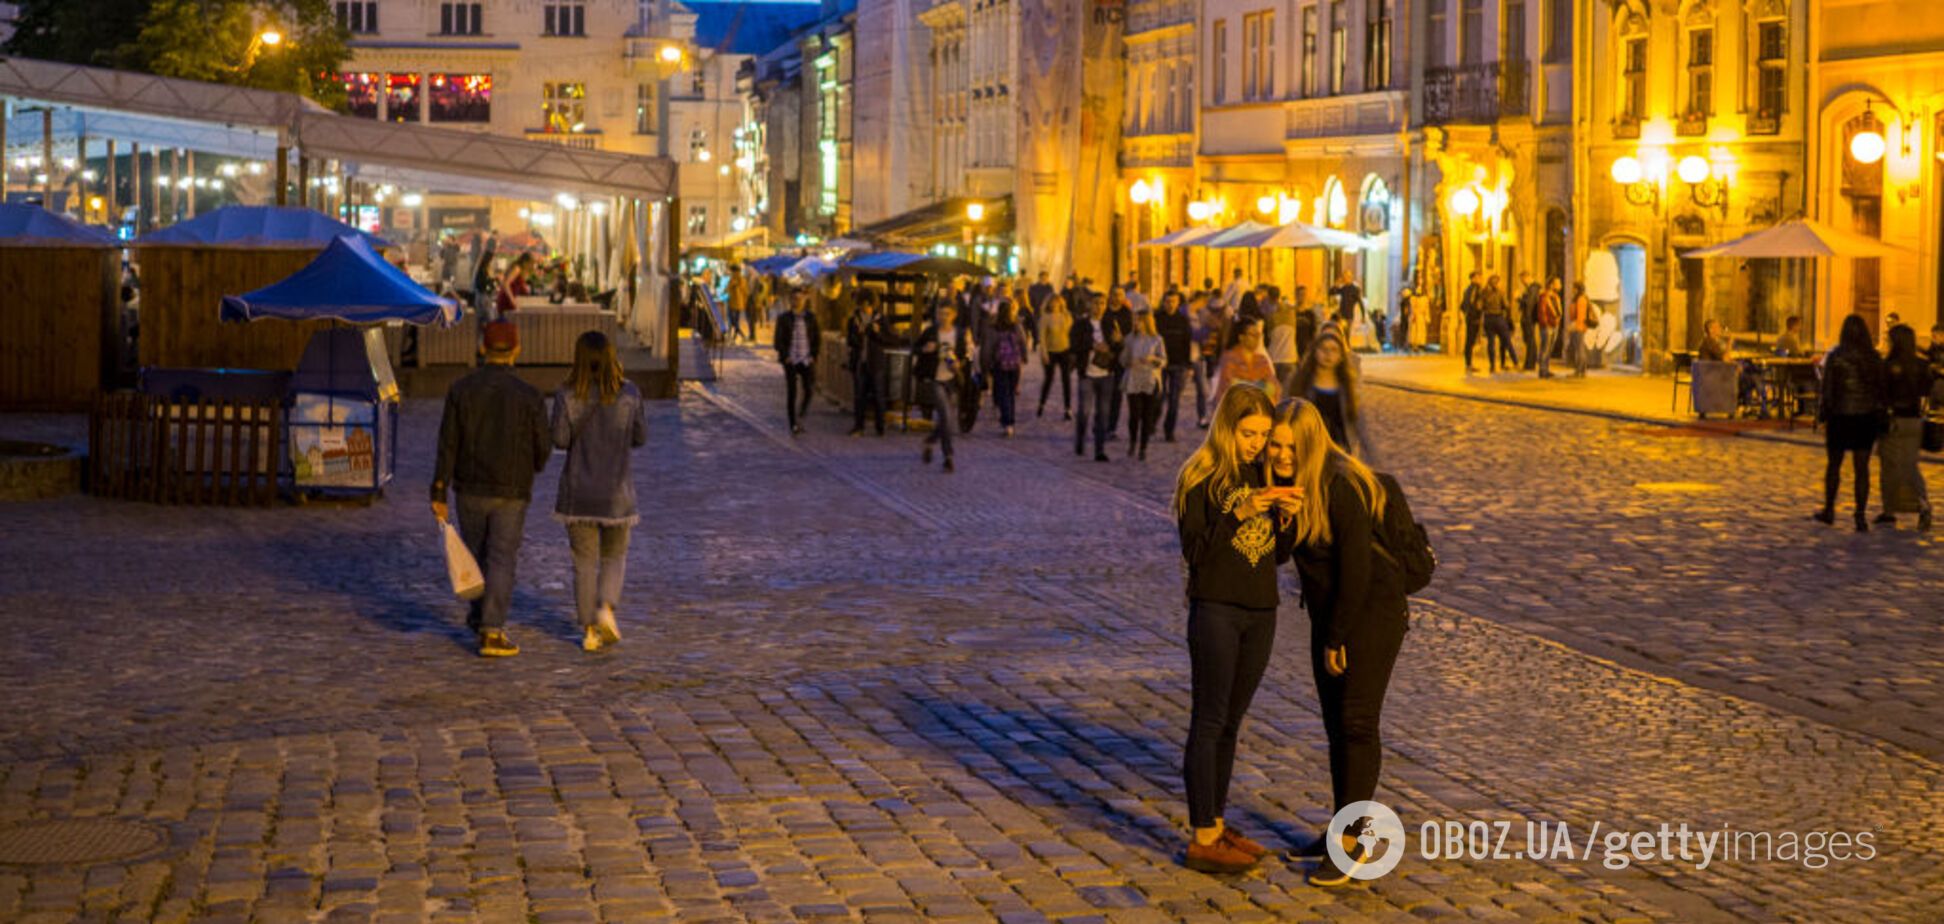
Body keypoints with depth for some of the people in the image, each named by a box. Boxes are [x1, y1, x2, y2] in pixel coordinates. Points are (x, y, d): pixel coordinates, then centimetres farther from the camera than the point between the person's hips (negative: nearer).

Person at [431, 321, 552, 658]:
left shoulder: (461, 390, -7)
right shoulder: (529, 396, -12)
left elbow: (447, 446, -8)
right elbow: (543, 448, -5)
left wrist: (438, 495, -4)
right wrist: (534, 465, 19)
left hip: (470, 490, 2)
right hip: (510, 492, -2)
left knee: (476, 552, 21)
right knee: (500, 561, 2)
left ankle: (481, 614, 38)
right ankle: (491, 633, -5)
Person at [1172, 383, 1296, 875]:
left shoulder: (1265, 475, 9)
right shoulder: (1200, 478, -8)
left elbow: (1277, 554, 10)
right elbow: (1193, 549, -14)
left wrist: (1286, 517, -9)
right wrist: (1238, 513, -24)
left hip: (1260, 613, 6)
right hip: (1216, 609, -6)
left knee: (1231, 722, 13)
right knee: (1209, 722, -2)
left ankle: (1216, 823, 22)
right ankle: (1203, 840, 2)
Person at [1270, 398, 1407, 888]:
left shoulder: (1342, 486, -22)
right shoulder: (1286, 484, 2)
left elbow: (1356, 567, -21)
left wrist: (1337, 639, -16)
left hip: (1373, 608, -8)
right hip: (1329, 614, 8)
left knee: (1357, 721, -8)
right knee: (1336, 722, 12)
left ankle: (1353, 842, -4)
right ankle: (1346, 826, 22)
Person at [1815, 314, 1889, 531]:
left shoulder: (1835, 356, -8)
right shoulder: (1875, 358, -2)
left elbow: (1827, 389, -7)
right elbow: (1881, 389, 1)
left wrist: (1823, 414, 1)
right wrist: (1881, 415, 11)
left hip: (1840, 416, -1)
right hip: (1866, 416, 2)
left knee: (1834, 464, 14)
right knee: (1862, 468, 3)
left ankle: (1829, 510, 23)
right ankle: (1861, 516, -1)